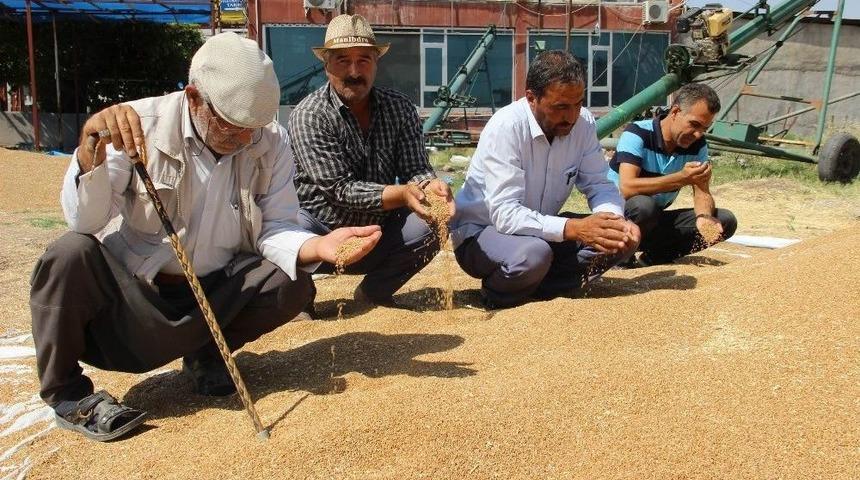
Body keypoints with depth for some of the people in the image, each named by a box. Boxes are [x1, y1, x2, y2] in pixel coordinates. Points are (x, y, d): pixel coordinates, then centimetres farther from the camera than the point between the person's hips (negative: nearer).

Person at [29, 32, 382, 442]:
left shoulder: (272, 141, -7)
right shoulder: (143, 125, -16)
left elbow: (273, 229, -9)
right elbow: (86, 222, -22)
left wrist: (316, 246, -30)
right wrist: (90, 147, -40)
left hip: (213, 293, 3)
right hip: (126, 292, -2)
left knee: (292, 281, -19)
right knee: (71, 255, -31)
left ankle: (205, 353, 10)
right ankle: (67, 394, -5)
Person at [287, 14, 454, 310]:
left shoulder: (400, 109, -3)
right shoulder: (308, 116, -16)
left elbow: (415, 169, -7)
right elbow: (339, 190, -22)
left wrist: (429, 185, -32)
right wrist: (402, 194, -34)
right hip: (321, 233, -3)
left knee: (430, 226, -23)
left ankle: (374, 291, 5)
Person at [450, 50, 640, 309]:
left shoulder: (583, 123, -8)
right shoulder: (505, 128, -25)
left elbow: (598, 184, -3)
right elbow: (505, 214, -30)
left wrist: (612, 218, -26)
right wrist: (572, 228, -39)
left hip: (542, 228, 6)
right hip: (482, 230, -6)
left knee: (626, 236, -12)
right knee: (531, 256, -38)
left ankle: (532, 288, -10)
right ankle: (497, 296, -5)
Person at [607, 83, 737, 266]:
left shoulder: (697, 145, -2)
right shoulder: (637, 134, -20)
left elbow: (702, 192, -2)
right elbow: (626, 188, -33)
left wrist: (704, 217, -26)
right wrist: (681, 178, -40)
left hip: (656, 220, 6)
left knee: (725, 220, -9)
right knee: (643, 205, -40)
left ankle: (653, 258, -6)